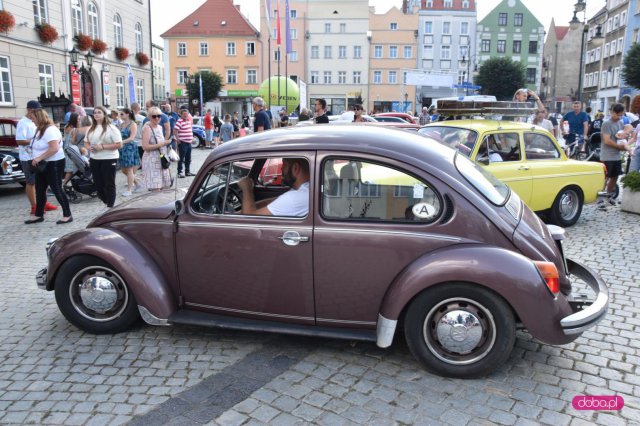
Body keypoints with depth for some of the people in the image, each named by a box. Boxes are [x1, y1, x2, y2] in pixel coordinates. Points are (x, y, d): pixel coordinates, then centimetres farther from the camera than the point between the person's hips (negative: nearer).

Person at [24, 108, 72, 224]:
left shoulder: (50, 130, -20)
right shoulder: (39, 130, 12)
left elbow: (54, 148, -30)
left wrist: (39, 158, -25)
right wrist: (37, 160, 6)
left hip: (53, 164, -10)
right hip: (42, 165, 10)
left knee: (57, 190, -5)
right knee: (40, 190, 14)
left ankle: (67, 215, 2)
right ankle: (38, 215, 25)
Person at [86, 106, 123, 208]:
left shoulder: (111, 128, -9)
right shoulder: (91, 129, 11)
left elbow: (119, 145, -14)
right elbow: (86, 142, 21)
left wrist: (103, 147, -20)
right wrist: (89, 147, -3)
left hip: (109, 159, -7)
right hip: (94, 160, 7)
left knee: (109, 184, 1)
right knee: (98, 183, 11)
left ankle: (110, 206, 9)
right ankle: (106, 203, 26)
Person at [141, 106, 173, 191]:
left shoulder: (160, 127, 13)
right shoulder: (147, 128, -11)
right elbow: (145, 146, -19)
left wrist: (166, 141, 12)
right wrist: (161, 144, -20)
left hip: (162, 159, 8)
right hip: (152, 160, -8)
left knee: (164, 187, 8)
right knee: (156, 189, -11)